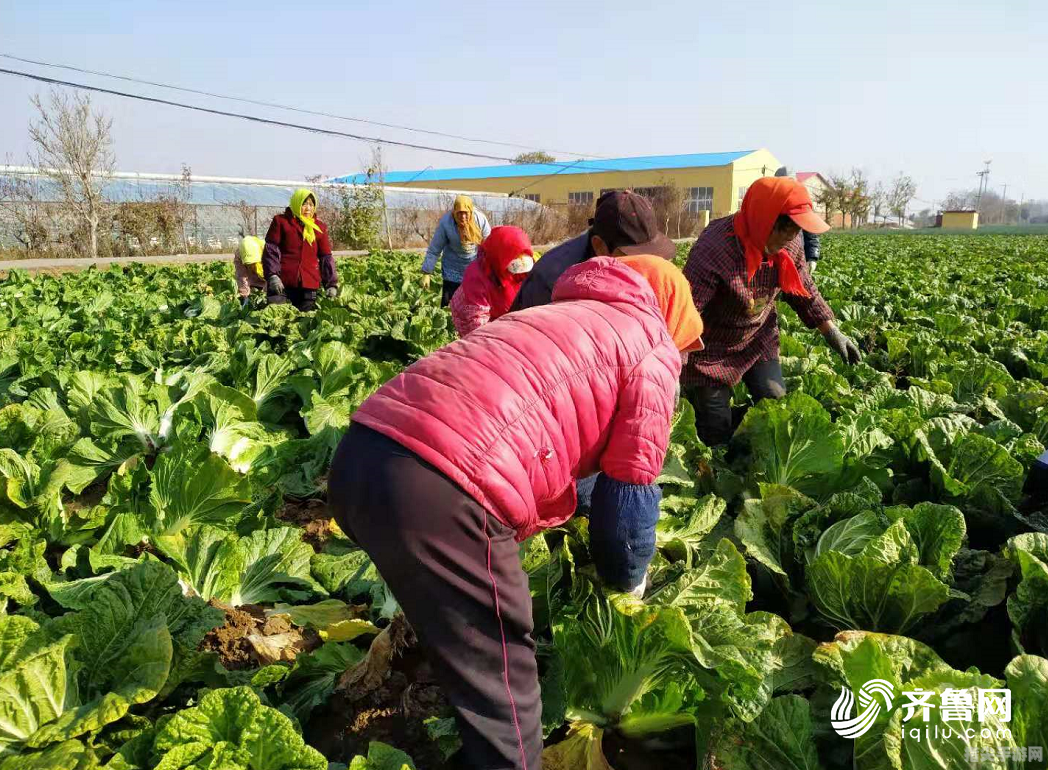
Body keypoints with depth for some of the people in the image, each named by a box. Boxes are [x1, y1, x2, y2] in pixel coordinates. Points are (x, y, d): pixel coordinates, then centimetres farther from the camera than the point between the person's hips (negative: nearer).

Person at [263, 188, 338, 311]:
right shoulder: (281, 221, 6)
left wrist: (331, 284, 5)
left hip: (309, 285, 3)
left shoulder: (320, 227, 14)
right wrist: (272, 275, -14)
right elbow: (271, 250, 0)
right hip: (282, 283, -2)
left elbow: (326, 258, 14)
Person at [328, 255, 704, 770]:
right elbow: (630, 486, 13)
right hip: (436, 489, -9)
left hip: (359, 455, 9)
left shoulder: (556, 319, 33)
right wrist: (627, 579, 30)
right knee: (501, 678, 11)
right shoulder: (652, 348, 12)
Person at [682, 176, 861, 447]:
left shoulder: (789, 244, -11)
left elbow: (803, 290, 8)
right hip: (711, 350, -6)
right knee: (717, 432, 2)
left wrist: (831, 332, 7)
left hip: (759, 340, 7)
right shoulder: (713, 251, -34)